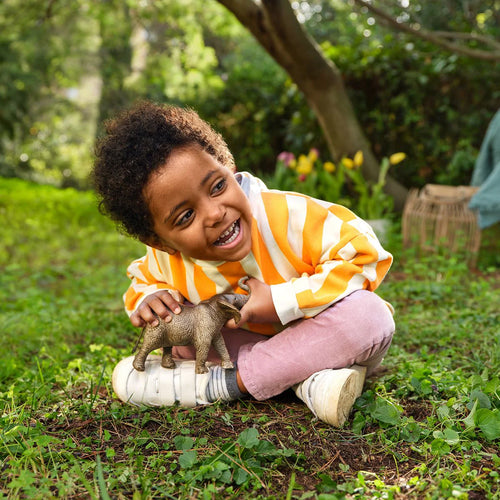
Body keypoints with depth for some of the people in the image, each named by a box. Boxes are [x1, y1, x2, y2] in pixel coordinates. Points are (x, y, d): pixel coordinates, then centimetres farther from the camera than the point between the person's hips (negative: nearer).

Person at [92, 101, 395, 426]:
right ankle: (310, 378, -23)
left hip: (318, 338, -3)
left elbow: (364, 256, -30)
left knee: (371, 318, -37)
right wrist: (149, 299, -19)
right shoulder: (166, 260, -15)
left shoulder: (290, 217, -31)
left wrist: (281, 302, -33)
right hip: (247, 343, 4)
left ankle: (234, 382, -26)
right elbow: (143, 281, 7)